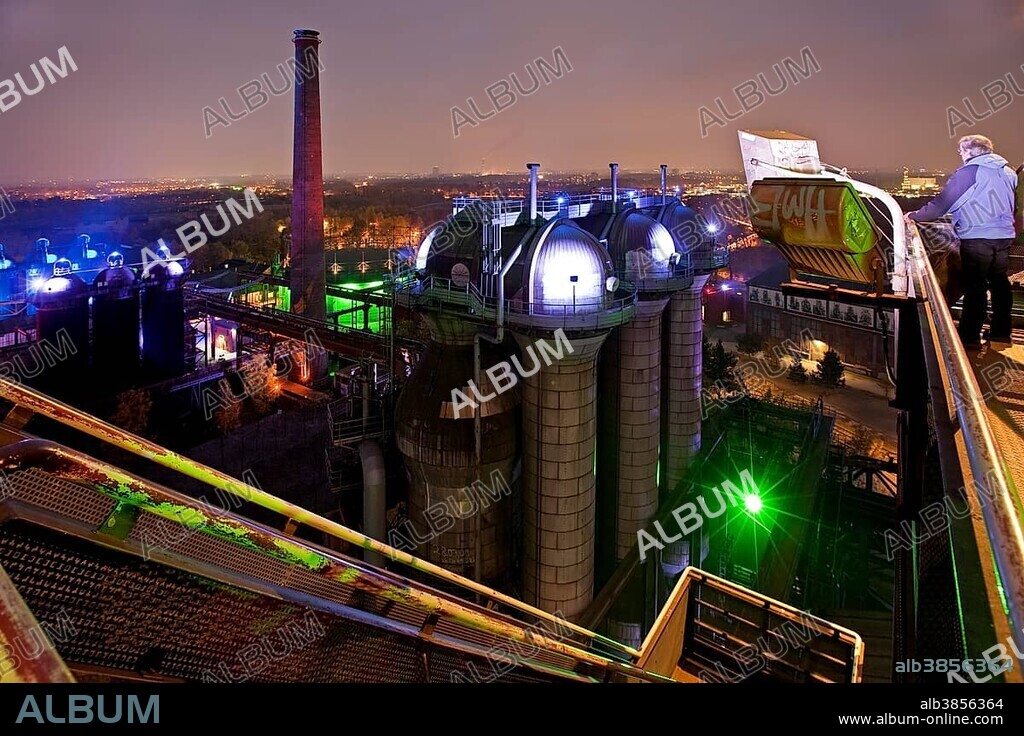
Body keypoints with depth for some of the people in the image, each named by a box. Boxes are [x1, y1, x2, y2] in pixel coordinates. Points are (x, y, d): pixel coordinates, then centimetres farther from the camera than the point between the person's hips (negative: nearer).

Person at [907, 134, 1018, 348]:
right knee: (999, 282, 15)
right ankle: (1001, 332, 23)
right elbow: (1011, 206, 22)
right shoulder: (1008, 172, 13)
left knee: (975, 286, -4)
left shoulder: (968, 172, -8)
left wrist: (915, 216, 2)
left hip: (976, 237, -7)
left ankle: (970, 337, -2)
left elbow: (941, 204, -9)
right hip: (1004, 235, 7)